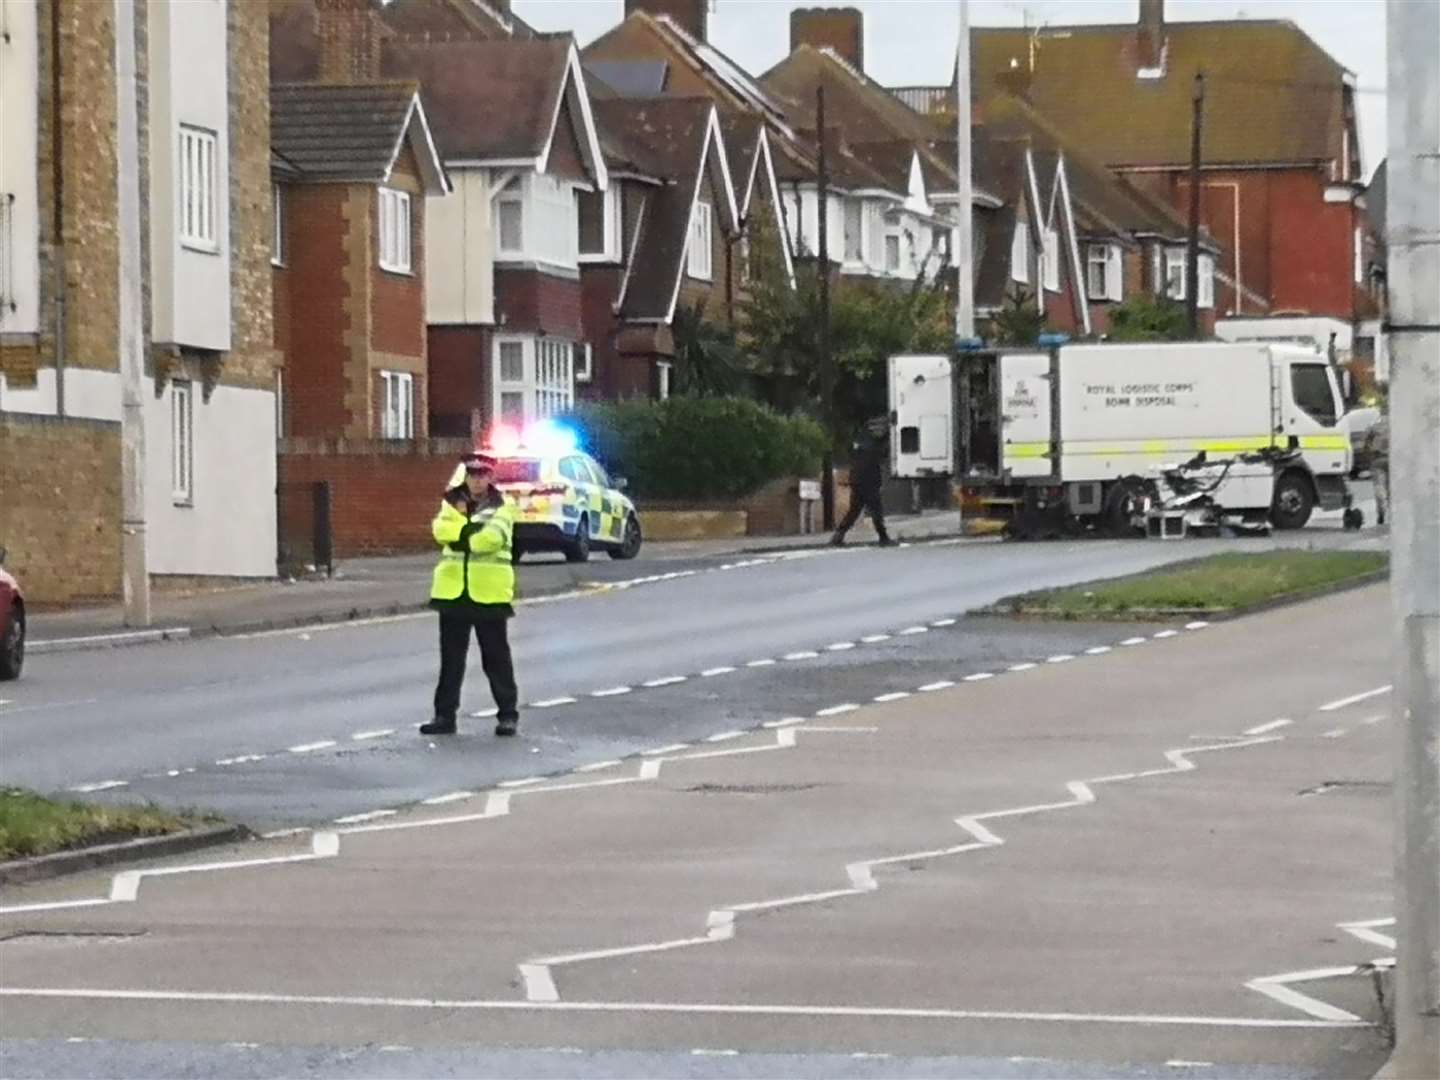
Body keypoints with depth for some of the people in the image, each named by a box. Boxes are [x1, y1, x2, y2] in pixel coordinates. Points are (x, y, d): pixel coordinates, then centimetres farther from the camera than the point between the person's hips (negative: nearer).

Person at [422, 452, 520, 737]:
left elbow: (491, 538, -18)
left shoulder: (501, 509, -1)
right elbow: (441, 529, -8)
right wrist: (471, 528, -19)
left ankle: (508, 714, 10)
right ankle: (445, 715, 13)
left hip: (489, 593, -3)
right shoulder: (452, 504, 11)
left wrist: (457, 533, -11)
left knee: (496, 657, 2)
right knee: (451, 657, 7)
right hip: (453, 591, 3)